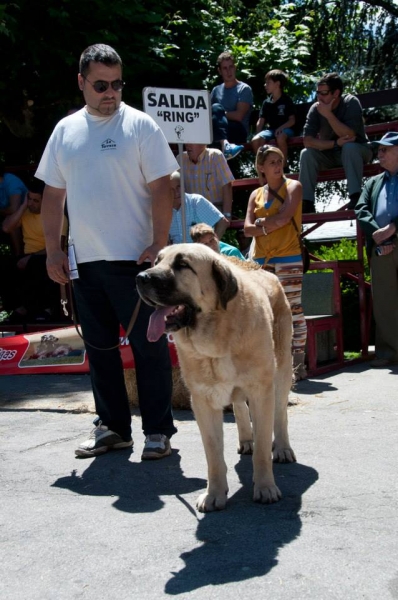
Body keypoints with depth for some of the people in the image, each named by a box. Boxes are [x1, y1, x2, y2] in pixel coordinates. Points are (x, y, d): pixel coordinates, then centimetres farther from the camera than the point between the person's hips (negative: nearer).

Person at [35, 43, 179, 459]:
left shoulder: (140, 125, -2)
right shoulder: (65, 130, 12)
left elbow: (161, 188, -6)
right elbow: (53, 193, 14)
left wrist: (158, 245, -14)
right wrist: (53, 250, 8)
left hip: (133, 257, -5)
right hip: (84, 260, 5)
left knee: (148, 345, 0)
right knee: (99, 346, 11)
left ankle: (158, 430, 9)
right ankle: (112, 427, 23)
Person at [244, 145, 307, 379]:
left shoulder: (293, 187, 3)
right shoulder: (256, 195, 14)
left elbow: (285, 216, -12)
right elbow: (248, 228, 3)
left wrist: (262, 223, 0)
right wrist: (273, 224, -10)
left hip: (288, 258, -5)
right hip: (261, 259, 5)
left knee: (293, 310, -6)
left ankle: (298, 364, -3)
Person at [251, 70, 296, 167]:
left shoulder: (287, 100, -1)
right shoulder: (266, 102, 12)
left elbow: (292, 120, -4)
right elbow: (260, 121, 9)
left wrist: (281, 128, -20)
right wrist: (258, 135, -8)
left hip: (285, 129, -4)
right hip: (271, 129, 4)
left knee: (280, 138, -41)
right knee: (255, 140, -26)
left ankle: (284, 165, -22)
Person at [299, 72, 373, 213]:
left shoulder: (351, 103, -21)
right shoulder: (315, 109, -13)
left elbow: (349, 136, -30)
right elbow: (308, 141, -21)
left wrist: (328, 114, -33)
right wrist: (335, 143, -32)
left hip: (356, 151, -3)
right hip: (330, 154, 3)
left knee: (349, 147, -36)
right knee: (306, 153, -22)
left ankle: (356, 197, -37)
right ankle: (306, 202, -25)